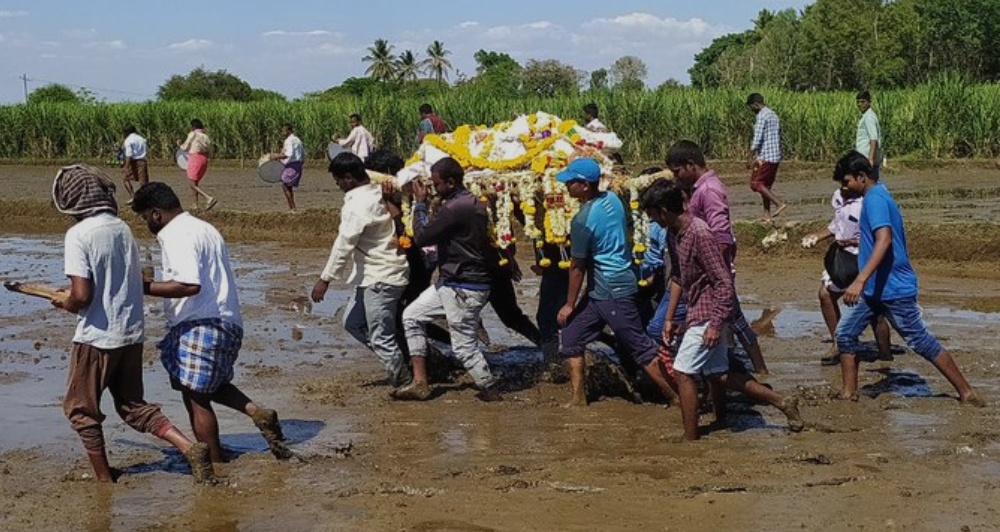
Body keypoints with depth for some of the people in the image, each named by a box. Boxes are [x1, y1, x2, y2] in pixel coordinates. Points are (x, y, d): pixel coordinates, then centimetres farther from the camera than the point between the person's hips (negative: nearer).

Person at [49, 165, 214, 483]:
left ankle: (105, 480, 20)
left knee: (81, 410, 14)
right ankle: (190, 448, 2)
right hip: (131, 333, 7)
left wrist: (65, 302, 1)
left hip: (97, 337, -7)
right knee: (133, 407, 18)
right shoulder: (122, 229, 6)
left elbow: (82, 296, -22)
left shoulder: (79, 234, -17)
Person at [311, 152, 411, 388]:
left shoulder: (358, 205, -20)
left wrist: (325, 279, -16)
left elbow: (344, 245, -21)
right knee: (353, 321, 18)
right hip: (374, 274, 10)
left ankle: (404, 383, 7)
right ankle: (397, 367, 22)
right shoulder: (378, 192, 7)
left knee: (381, 337, -3)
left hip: (380, 278, -10)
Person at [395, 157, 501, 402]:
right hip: (450, 283, 11)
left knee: (464, 345, -1)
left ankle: (490, 391, 14)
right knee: (412, 316, 13)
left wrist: (420, 204, -7)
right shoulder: (473, 203, 9)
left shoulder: (455, 209, -23)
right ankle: (420, 383, 14)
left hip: (463, 289, -11)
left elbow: (421, 237, -18)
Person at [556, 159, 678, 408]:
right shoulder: (612, 199, 3)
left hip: (613, 293, -9)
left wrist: (570, 304, -2)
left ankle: (676, 397, 5)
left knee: (640, 348, -2)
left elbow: (577, 266, -12)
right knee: (571, 337, 13)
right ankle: (579, 398, 15)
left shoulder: (582, 220, -19)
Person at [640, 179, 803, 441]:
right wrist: (669, 318, 16)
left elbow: (724, 283, -23)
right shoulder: (674, 234, 5)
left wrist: (715, 324, -26)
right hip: (698, 313, 10)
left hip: (708, 314, -10)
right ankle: (782, 402, 23)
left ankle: (690, 439, 3)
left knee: (682, 372, -7)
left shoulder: (700, 234, -23)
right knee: (716, 374, 15)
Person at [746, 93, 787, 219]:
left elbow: (757, 138, -18)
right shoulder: (773, 115, 17)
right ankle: (767, 214, 9)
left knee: (756, 183, -5)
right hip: (776, 156, 9)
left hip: (765, 156, -9)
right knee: (766, 185, 12)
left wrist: (752, 158, -15)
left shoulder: (761, 116, -12)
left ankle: (780, 203, -15)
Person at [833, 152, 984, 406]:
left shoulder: (875, 199, -19)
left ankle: (967, 392, 8)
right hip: (875, 289, 10)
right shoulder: (878, 196, 12)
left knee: (922, 342, -2)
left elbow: (884, 240, -33)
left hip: (893, 289, -10)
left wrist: (860, 281, -39)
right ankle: (849, 394, 12)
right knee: (845, 333, 6)